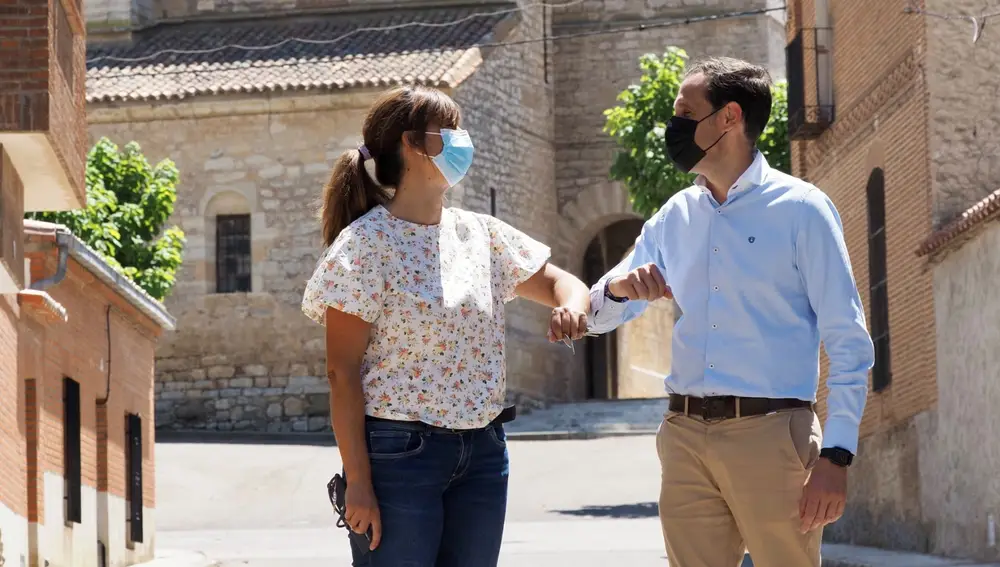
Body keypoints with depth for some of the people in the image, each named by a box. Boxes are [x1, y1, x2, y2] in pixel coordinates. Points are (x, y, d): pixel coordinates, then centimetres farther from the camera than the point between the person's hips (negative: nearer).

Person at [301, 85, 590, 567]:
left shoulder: (479, 234, 10)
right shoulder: (367, 243, -8)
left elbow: (560, 282, 19)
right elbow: (342, 373, -10)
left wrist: (570, 306, -7)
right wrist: (358, 482, -15)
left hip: (481, 454, 6)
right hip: (399, 453, -6)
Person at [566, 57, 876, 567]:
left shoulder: (801, 210, -2)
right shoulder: (675, 217, 14)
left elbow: (848, 343, -4)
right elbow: (598, 316, 18)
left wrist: (835, 456, -13)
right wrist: (618, 288, -7)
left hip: (771, 434, -5)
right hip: (686, 437, 5)